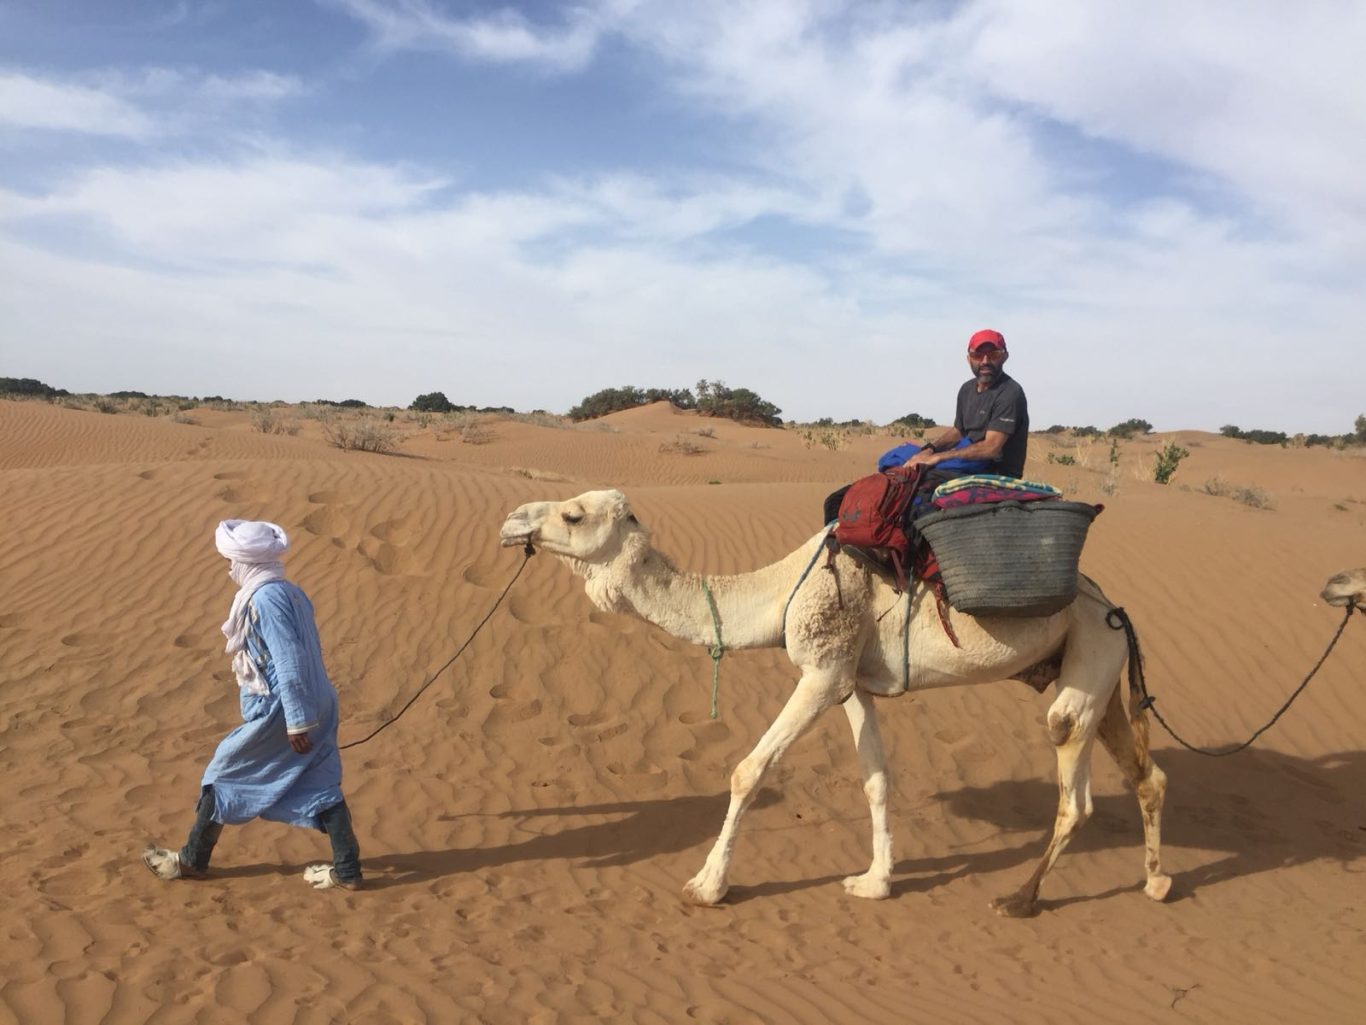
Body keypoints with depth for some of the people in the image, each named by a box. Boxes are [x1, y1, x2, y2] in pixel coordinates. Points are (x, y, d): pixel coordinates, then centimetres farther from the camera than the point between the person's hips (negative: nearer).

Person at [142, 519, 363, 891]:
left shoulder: (265, 599, -16)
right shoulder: (290, 593, 11)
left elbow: (290, 662, -22)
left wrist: (296, 722, -20)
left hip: (279, 710, -8)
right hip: (316, 705, 9)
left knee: (224, 773, 9)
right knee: (322, 786, 10)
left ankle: (192, 860, 24)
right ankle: (347, 869, 11)